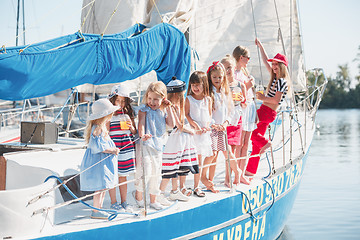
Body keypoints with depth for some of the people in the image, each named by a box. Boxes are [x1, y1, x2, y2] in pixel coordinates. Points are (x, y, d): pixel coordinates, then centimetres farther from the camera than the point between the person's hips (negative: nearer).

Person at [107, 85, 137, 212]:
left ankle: (124, 202, 19)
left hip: (127, 148, 4)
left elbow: (135, 132, 16)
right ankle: (113, 203, 13)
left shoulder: (128, 114, 9)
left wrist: (131, 127, -6)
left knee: (123, 176, 11)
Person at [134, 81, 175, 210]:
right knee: (144, 171, -14)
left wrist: (168, 109, 2)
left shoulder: (163, 111, 12)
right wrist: (142, 135, -33)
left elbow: (171, 124, 5)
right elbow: (141, 123, -14)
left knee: (156, 173, 11)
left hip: (158, 144, 6)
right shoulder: (144, 109, -3)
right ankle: (138, 194, 8)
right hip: (145, 145, -5)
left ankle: (153, 200, 23)